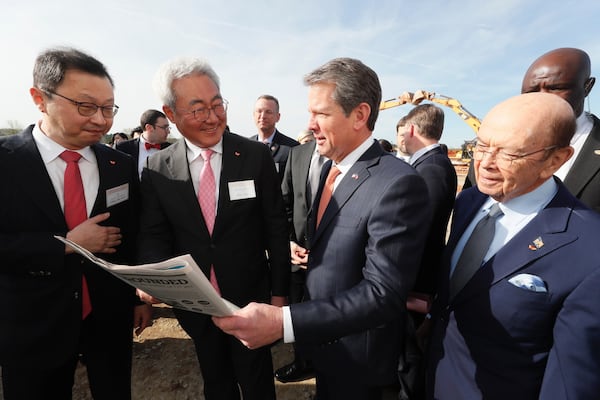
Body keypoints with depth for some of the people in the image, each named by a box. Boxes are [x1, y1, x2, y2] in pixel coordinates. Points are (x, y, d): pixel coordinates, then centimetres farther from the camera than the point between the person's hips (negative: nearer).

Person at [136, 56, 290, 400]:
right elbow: (154, 235, 0)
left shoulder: (257, 156, -11)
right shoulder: (158, 168, -5)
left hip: (250, 299, -2)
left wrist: (279, 292, -4)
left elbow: (277, 228, -7)